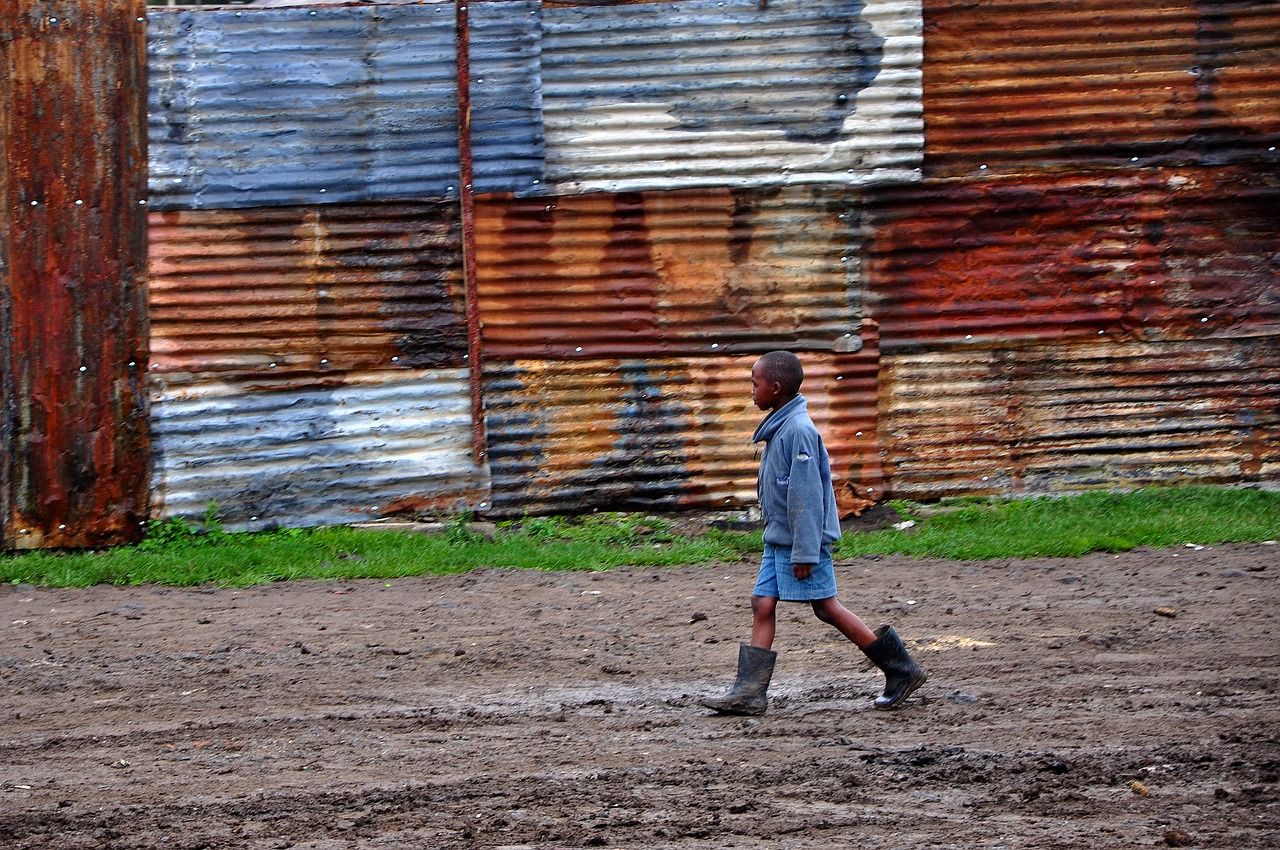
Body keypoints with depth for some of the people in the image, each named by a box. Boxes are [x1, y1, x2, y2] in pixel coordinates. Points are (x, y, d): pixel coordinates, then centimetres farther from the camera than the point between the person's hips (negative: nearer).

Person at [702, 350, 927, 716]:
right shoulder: (780, 427, 11)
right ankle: (750, 691, 2)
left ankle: (902, 670, 6)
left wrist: (804, 552, -22)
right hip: (779, 538, 10)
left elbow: (806, 495, -22)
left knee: (827, 608, -3)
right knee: (763, 604, 4)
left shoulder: (799, 431, -20)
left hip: (801, 539, -10)